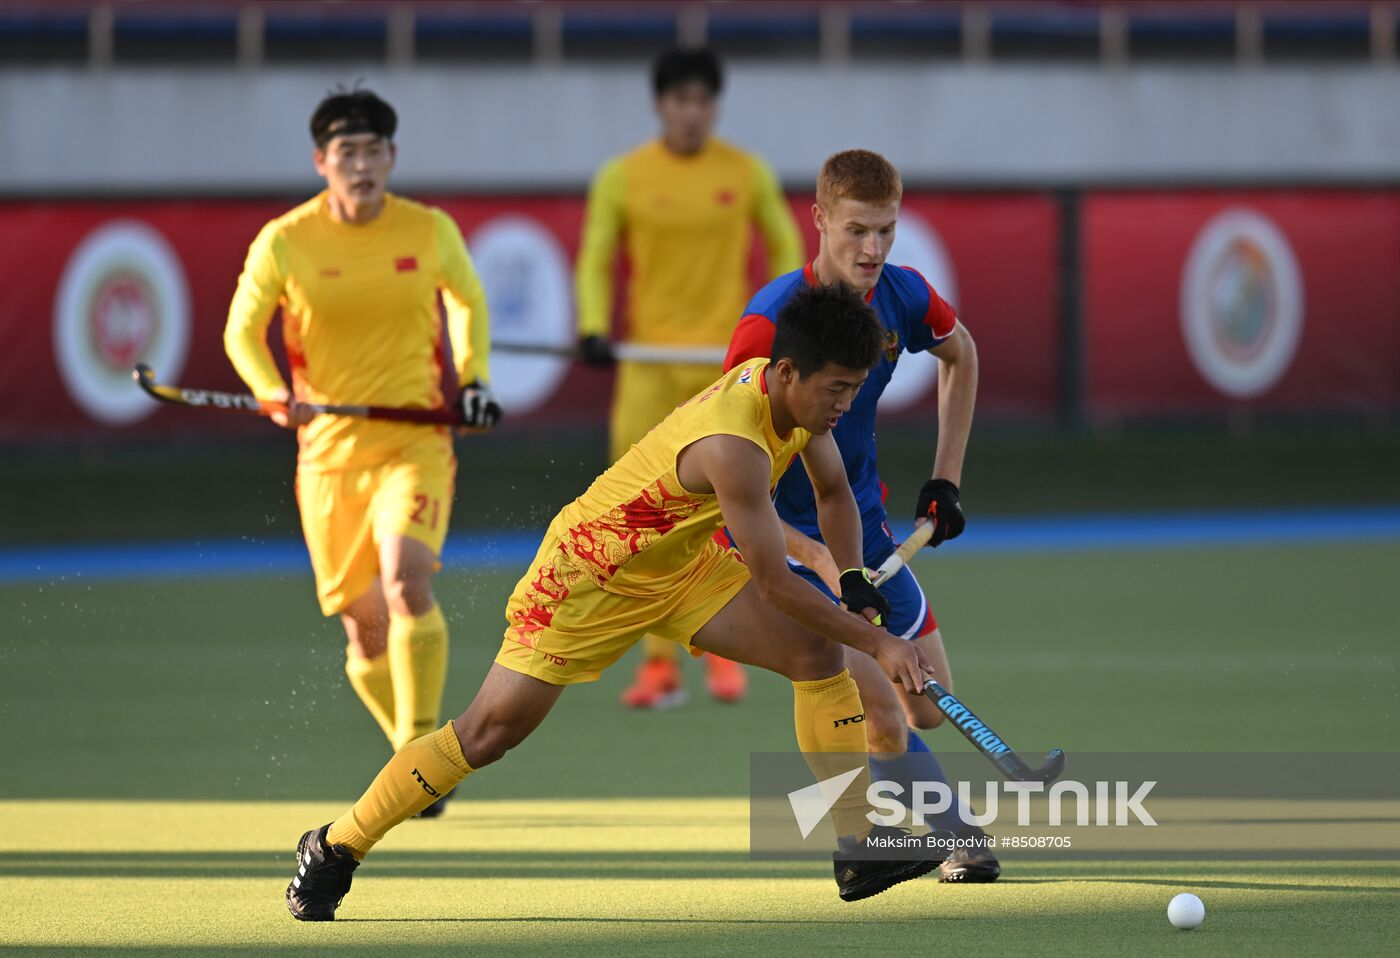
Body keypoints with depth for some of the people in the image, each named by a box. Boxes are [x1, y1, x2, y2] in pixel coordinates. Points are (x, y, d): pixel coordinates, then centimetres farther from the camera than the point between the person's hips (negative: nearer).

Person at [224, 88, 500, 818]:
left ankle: (421, 746, -18)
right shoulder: (284, 242, -3)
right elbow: (243, 329, 3)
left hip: (416, 441, -1)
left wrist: (472, 377, 8)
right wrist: (274, 393, -15)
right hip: (329, 451, 1)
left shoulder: (431, 231, 1)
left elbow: (467, 298, 20)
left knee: (407, 580, -26)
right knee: (364, 627, 2)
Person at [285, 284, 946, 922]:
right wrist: (874, 641, -28)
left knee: (818, 652, -9)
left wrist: (856, 586, -2)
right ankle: (334, 849, 10)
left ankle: (859, 851, -7)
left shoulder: (800, 395, -10)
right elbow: (773, 583, -34)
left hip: (685, 566, 8)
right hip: (590, 572, -8)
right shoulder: (734, 445, -37)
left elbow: (833, 492, 11)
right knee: (490, 732, -6)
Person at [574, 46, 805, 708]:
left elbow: (784, 246, 13)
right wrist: (593, 327, -11)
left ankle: (722, 652, 13)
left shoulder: (747, 174, 3)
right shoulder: (622, 178, 1)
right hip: (649, 360, 0)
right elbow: (595, 260, 4)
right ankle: (659, 662, 1)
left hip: (728, 360, 0)